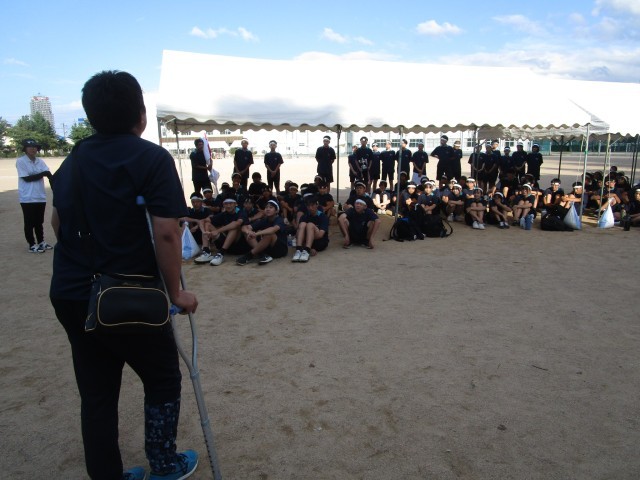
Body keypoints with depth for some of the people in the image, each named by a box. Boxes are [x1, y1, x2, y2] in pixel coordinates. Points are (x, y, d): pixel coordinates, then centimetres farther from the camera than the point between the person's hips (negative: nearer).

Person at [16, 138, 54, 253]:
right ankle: (32, 245, 12)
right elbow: (26, 178, -14)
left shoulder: (40, 161, 8)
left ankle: (41, 242, 27)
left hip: (40, 197, 5)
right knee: (30, 222, 4)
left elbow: (49, 174, -5)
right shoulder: (20, 161, -7)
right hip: (27, 198, -5)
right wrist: (43, 174, -10)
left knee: (39, 222, 15)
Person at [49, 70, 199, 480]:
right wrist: (175, 291, -12)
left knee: (96, 392, 16)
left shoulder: (74, 158, 9)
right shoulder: (153, 158, -13)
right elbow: (166, 233, -22)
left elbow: (58, 223, 17)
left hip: (70, 294, 7)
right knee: (163, 380, 15)